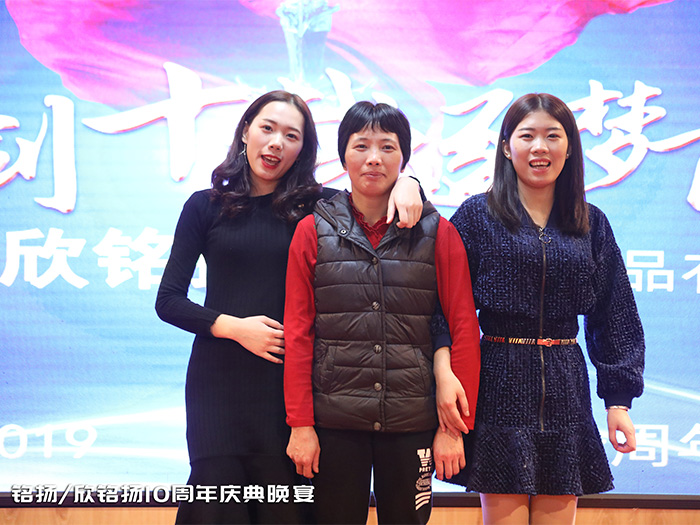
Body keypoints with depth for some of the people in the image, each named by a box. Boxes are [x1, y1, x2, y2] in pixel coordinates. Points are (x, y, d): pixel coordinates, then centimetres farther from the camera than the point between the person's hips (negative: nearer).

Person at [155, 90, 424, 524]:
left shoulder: (314, 208, 6)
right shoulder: (207, 206, 6)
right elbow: (169, 301, 5)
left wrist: (406, 183, -14)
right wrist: (234, 326, -9)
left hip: (290, 377, 1)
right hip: (220, 379, 0)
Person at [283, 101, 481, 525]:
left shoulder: (439, 233, 2)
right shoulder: (313, 231, 4)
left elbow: (464, 329, 0)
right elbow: (298, 332, 2)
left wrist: (455, 426, -5)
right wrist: (300, 424, -3)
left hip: (412, 422, 0)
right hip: (333, 421, 0)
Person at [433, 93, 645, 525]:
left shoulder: (591, 224, 9)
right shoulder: (478, 215, 0)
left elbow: (614, 318, 10)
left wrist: (619, 399, 5)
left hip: (565, 389, 3)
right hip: (501, 387, -3)